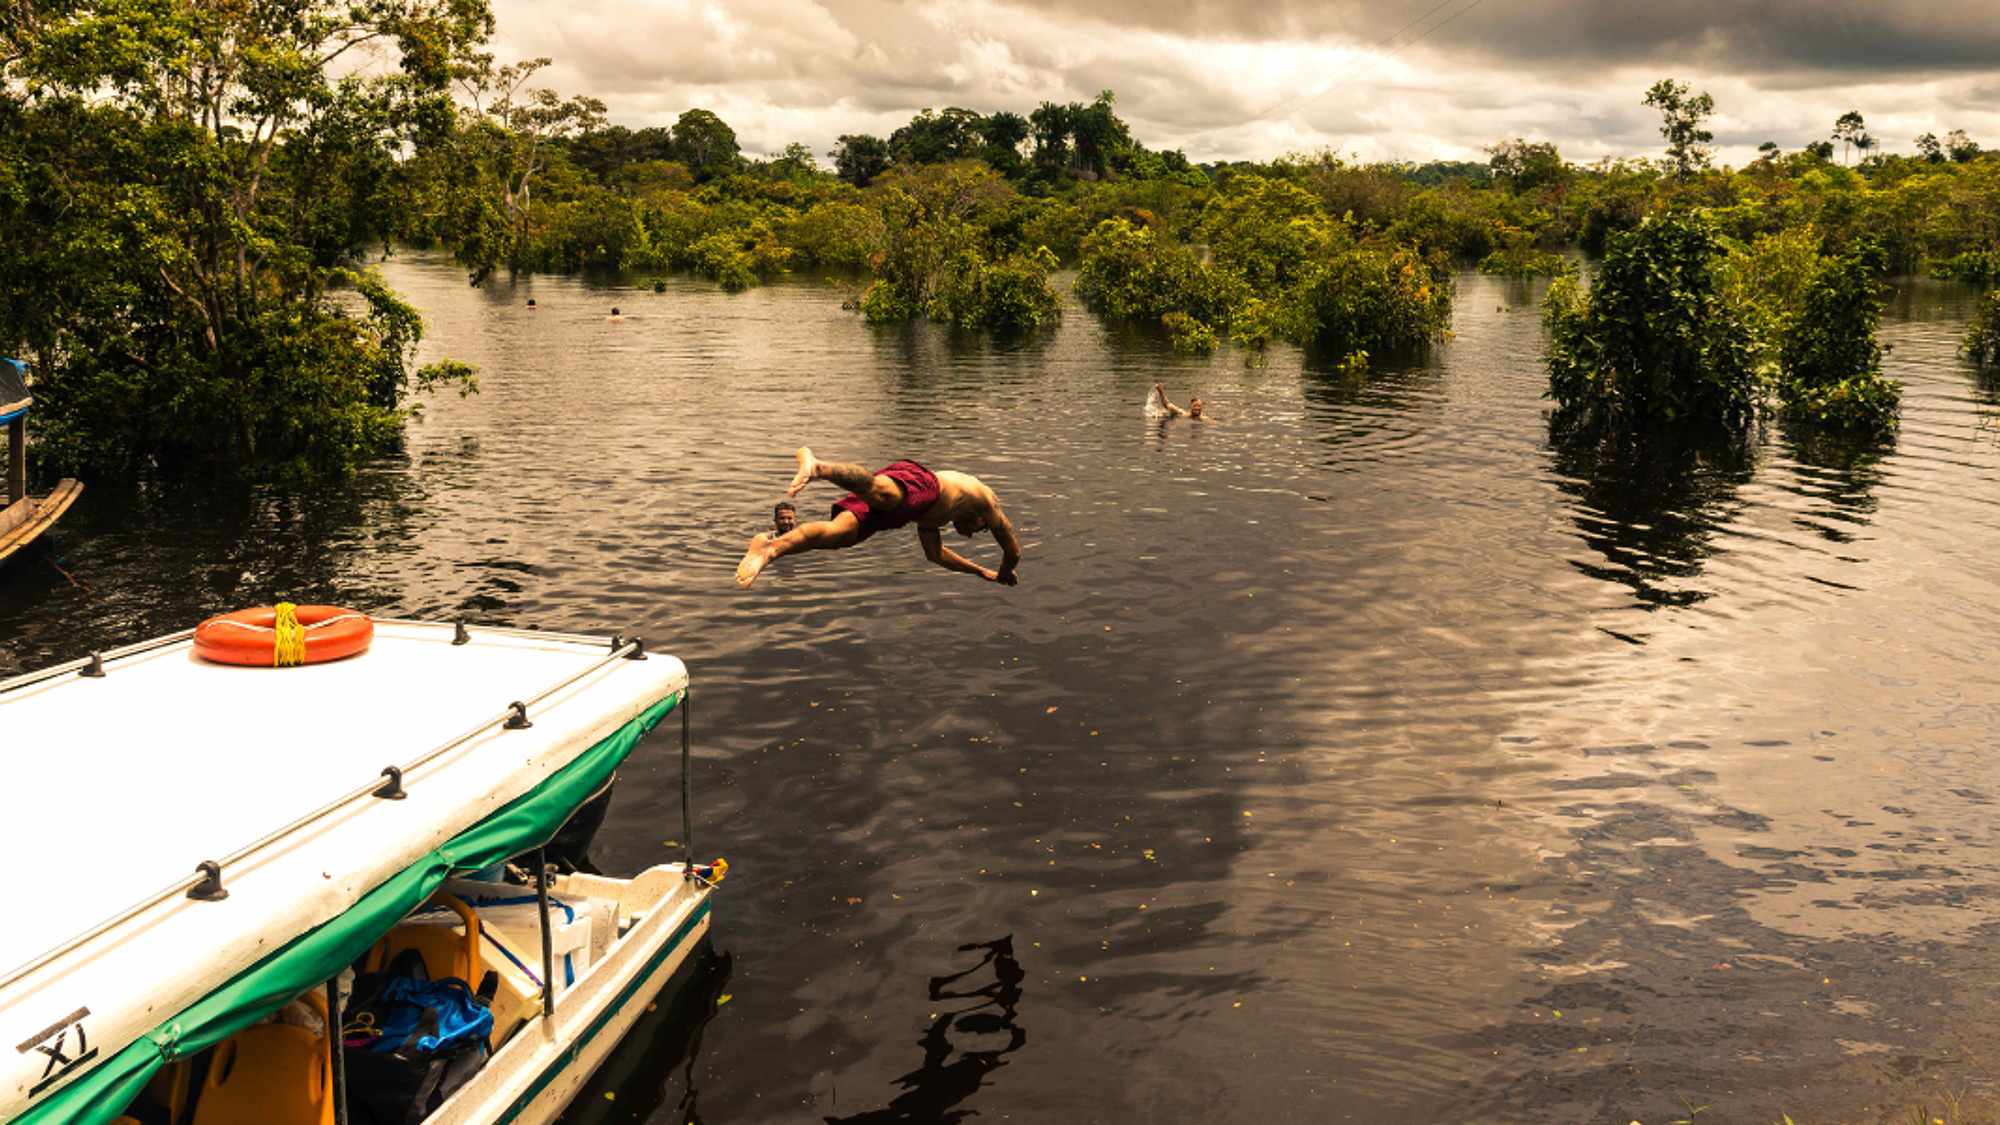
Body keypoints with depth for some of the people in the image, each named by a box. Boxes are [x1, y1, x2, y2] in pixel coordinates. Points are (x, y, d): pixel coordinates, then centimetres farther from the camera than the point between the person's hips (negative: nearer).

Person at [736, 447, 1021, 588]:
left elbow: (935, 553, 63)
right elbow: (1013, 551, 41)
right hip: (912, 479, -6)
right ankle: (817, 466, -64)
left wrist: (982, 572, 71)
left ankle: (771, 547, -41)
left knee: (840, 531, -16)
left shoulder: (933, 518, 52)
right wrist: (1004, 574, 62)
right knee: (881, 492, -38)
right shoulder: (984, 497, 39)